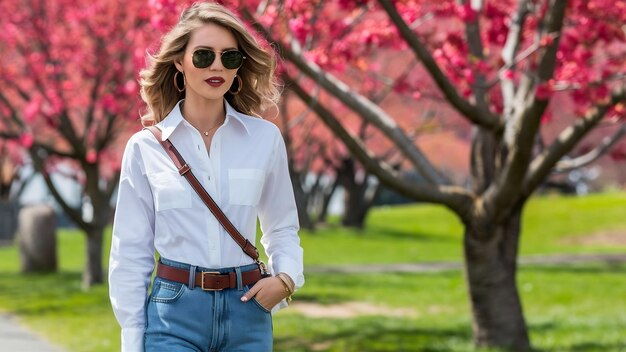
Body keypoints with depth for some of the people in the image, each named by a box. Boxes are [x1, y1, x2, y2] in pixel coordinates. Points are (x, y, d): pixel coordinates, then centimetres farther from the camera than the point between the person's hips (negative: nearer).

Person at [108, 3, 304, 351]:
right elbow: (131, 251, 5)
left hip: (246, 310, 2)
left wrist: (286, 276, -3)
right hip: (175, 311, -2)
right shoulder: (146, 147, 2)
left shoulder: (265, 138, 5)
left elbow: (282, 227, 17)